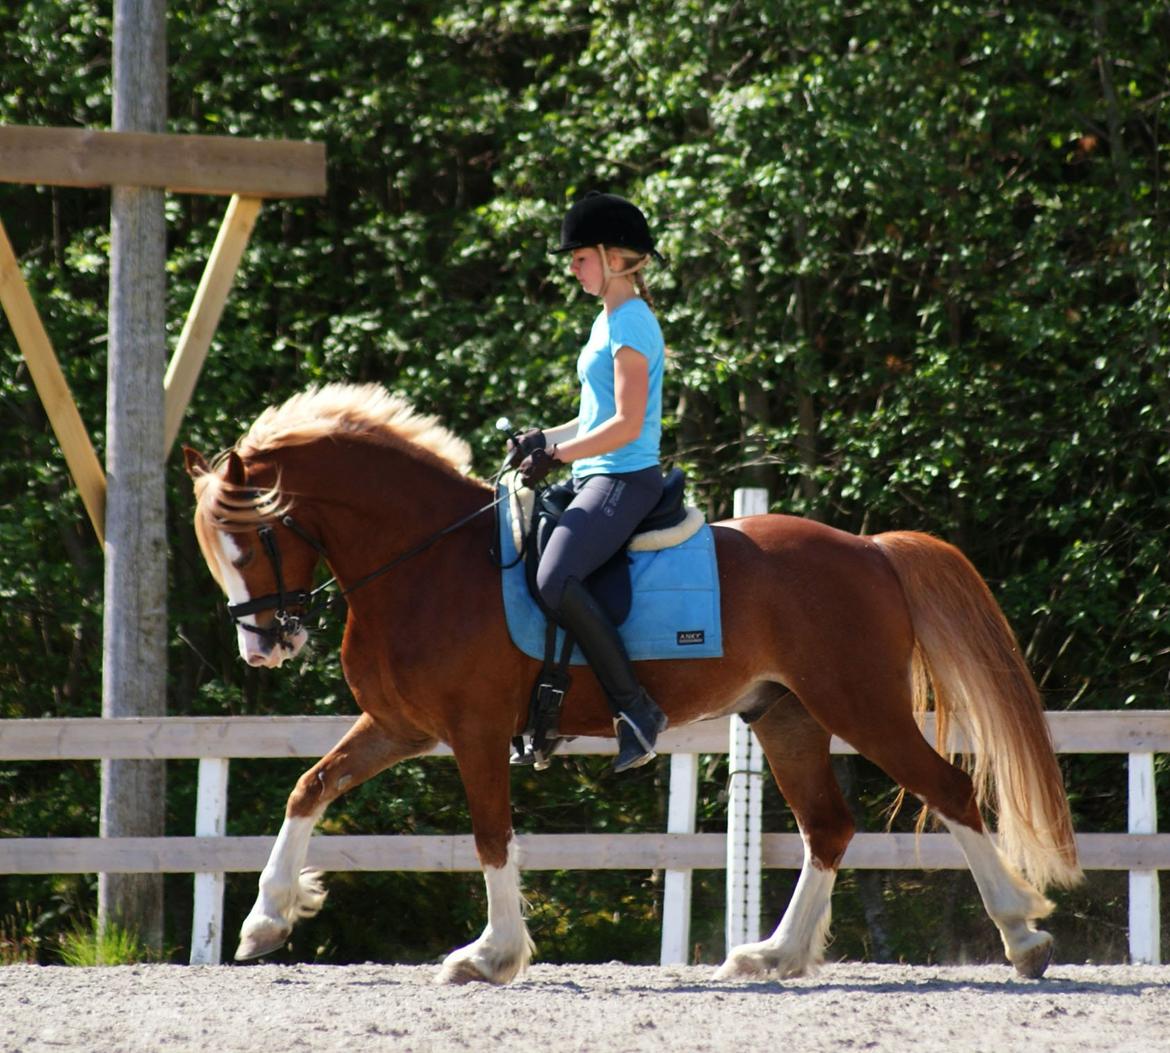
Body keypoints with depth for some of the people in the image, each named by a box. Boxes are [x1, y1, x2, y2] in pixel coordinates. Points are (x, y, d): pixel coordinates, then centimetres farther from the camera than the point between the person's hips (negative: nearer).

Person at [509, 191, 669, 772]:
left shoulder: (630, 325, -12)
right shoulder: (611, 320, 18)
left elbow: (626, 425, -19)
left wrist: (557, 454, -18)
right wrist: (545, 438, 11)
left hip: (625, 479, -11)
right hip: (598, 480, 11)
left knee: (556, 579, -30)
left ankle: (635, 709, -27)